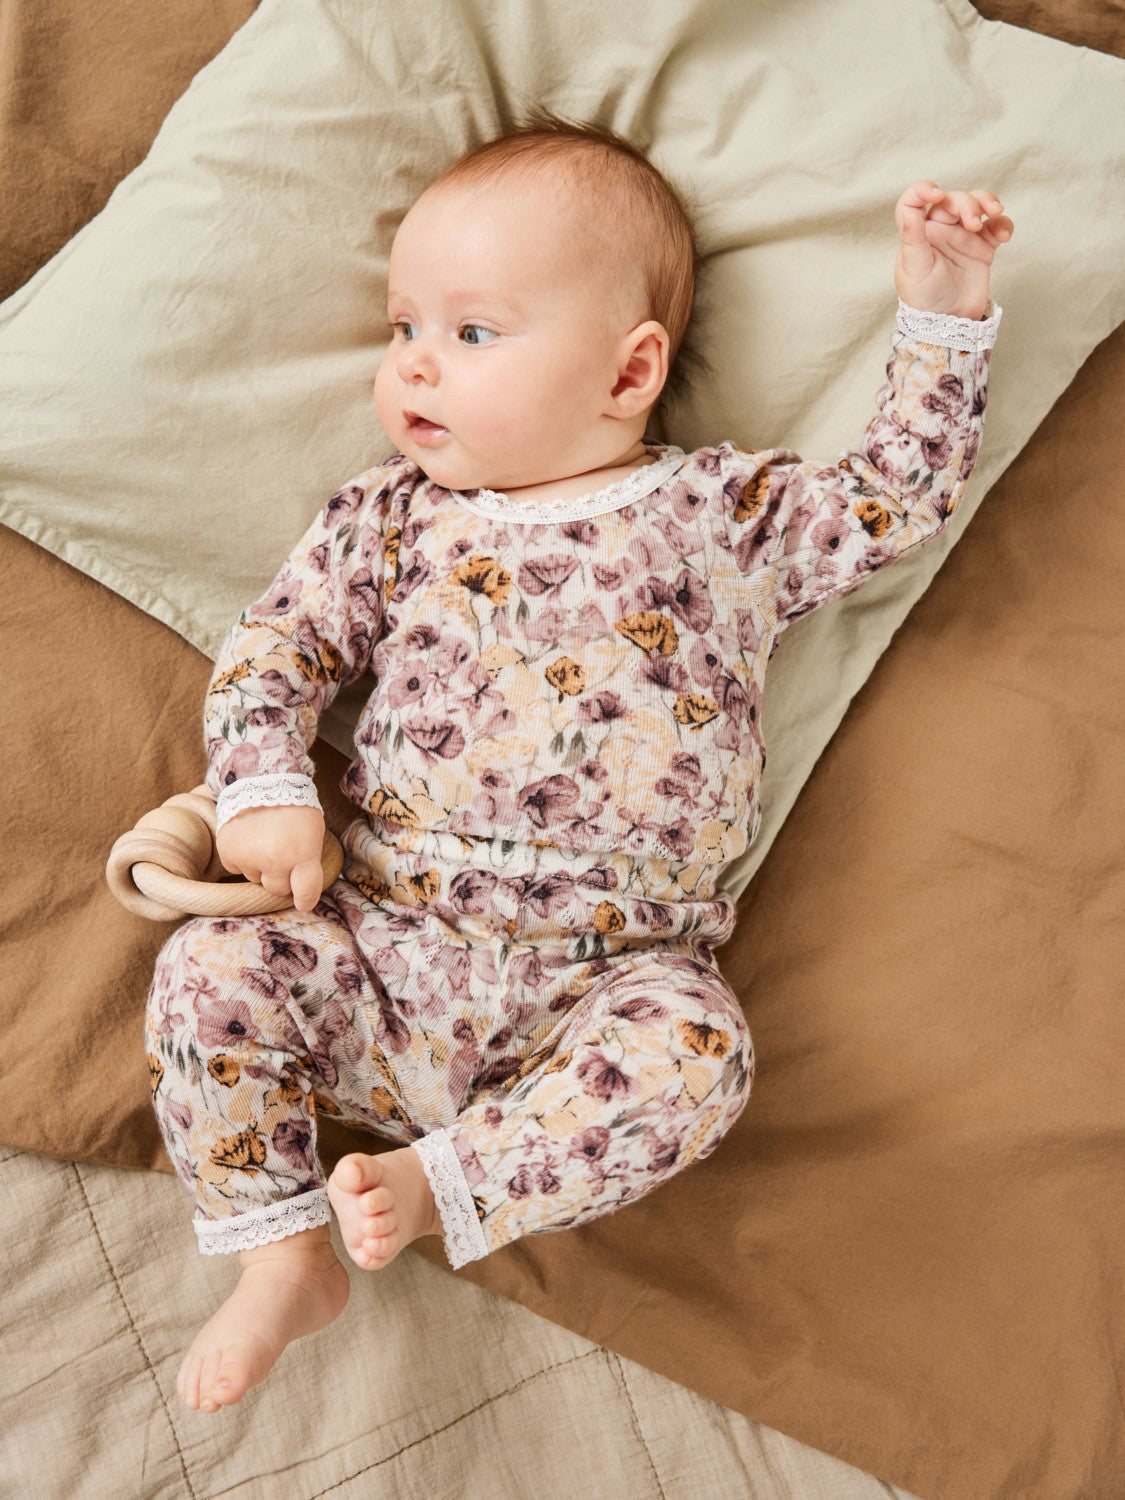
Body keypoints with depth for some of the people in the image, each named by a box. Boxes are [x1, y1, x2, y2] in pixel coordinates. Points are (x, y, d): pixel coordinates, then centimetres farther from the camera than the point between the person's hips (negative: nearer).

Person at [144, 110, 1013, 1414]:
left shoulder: (730, 511, 9)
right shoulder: (392, 518, 12)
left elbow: (897, 497, 15)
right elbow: (274, 644, 10)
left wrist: (941, 311, 10)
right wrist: (264, 788, -7)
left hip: (608, 972, -2)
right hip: (384, 942, 2)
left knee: (695, 1049, -30)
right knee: (209, 973, -15)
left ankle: (440, 1184, -18)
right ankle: (284, 1258, 0)